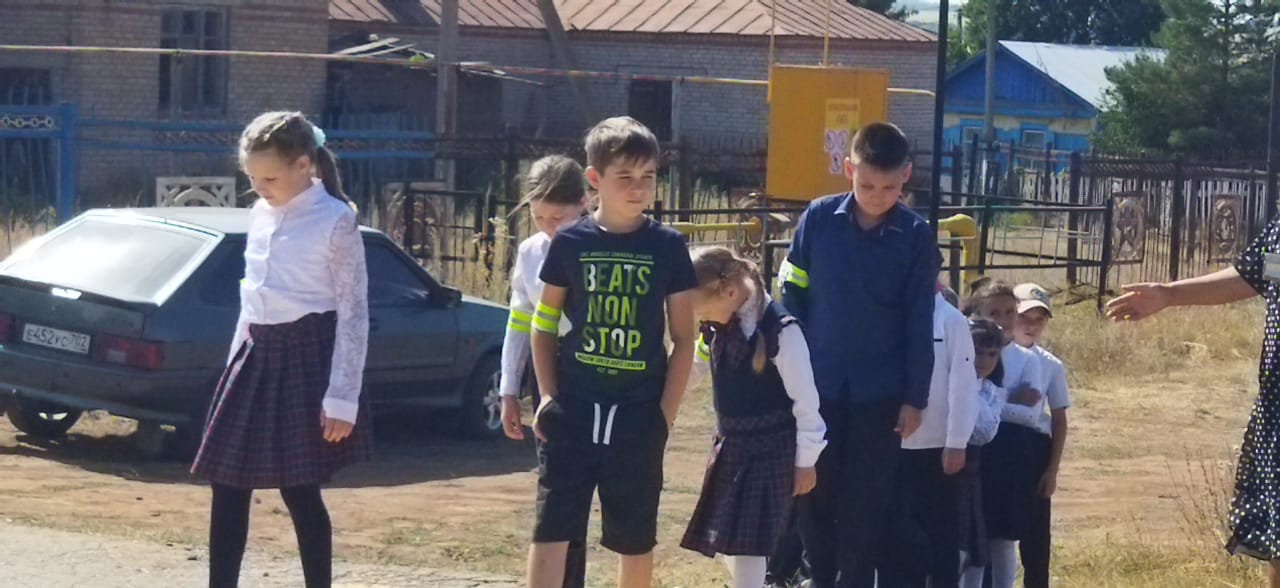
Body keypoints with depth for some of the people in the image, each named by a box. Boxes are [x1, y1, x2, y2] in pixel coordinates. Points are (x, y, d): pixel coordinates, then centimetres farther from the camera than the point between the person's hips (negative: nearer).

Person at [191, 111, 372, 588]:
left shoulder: (335, 222, -11)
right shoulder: (261, 216, 10)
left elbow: (353, 313, -12)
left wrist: (342, 398, -15)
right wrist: (236, 362, 16)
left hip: (305, 357, -7)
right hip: (257, 355, 7)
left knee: (299, 491, -3)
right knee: (228, 486, 6)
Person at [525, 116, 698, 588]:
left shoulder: (667, 247, -1)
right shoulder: (570, 243, 0)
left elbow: (683, 340, 3)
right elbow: (544, 325, 9)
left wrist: (666, 414, -3)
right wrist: (548, 396, -1)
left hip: (638, 415, 0)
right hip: (574, 409, 0)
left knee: (635, 537, 10)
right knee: (551, 527, -5)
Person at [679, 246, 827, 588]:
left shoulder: (780, 329, -20)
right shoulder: (718, 327, 1)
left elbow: (805, 399, -13)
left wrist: (805, 461, -9)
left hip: (771, 451, -7)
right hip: (731, 445, 7)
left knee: (746, 541, -10)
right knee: (727, 539, 12)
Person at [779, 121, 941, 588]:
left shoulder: (916, 236, -6)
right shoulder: (819, 218, -5)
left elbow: (919, 323, -2)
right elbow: (791, 295, 2)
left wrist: (915, 397, -2)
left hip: (880, 392, -1)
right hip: (817, 384, 1)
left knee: (866, 503, 5)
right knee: (813, 494, 7)